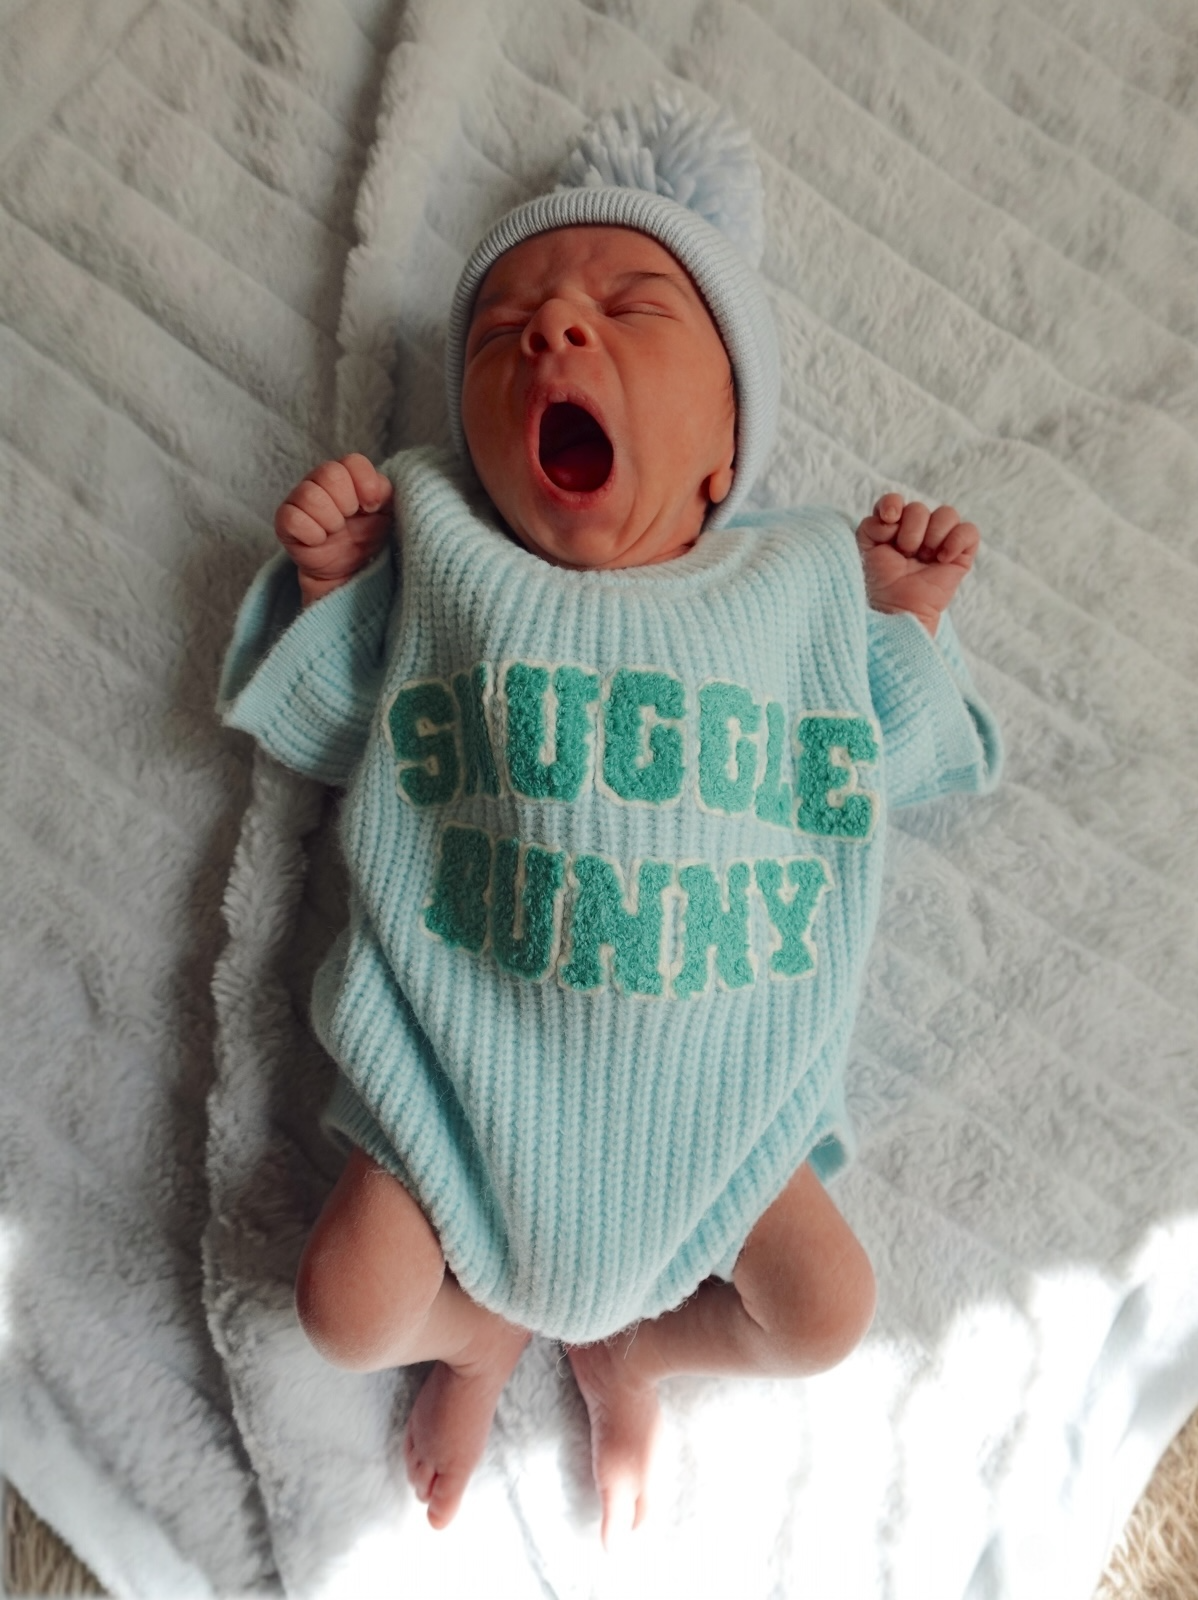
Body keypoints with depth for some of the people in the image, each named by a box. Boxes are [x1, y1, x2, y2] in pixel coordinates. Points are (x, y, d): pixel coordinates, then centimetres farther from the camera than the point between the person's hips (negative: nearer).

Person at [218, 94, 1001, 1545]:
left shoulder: (801, 582, 0)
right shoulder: (437, 565, -2)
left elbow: (886, 773, 9)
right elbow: (323, 732, 8)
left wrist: (907, 617, -3)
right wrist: (326, 583, -7)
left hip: (719, 1093, 1)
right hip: (471, 1081, 0)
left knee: (825, 1318, 1)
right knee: (345, 1313, -5)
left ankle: (625, 1346, 31)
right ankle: (485, 1325, 31)